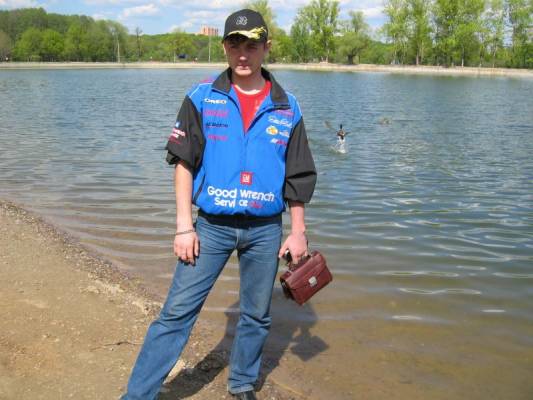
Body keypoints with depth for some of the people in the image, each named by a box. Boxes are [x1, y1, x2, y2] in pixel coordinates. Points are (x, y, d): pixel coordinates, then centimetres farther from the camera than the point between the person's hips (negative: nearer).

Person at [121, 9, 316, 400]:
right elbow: (184, 162, -3)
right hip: (212, 226, -1)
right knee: (177, 312, -1)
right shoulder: (202, 97, -2)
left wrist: (298, 232, 5)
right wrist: (184, 226, -8)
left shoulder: (287, 107, 2)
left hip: (265, 230, 2)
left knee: (257, 317, 14)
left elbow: (299, 176, 6)